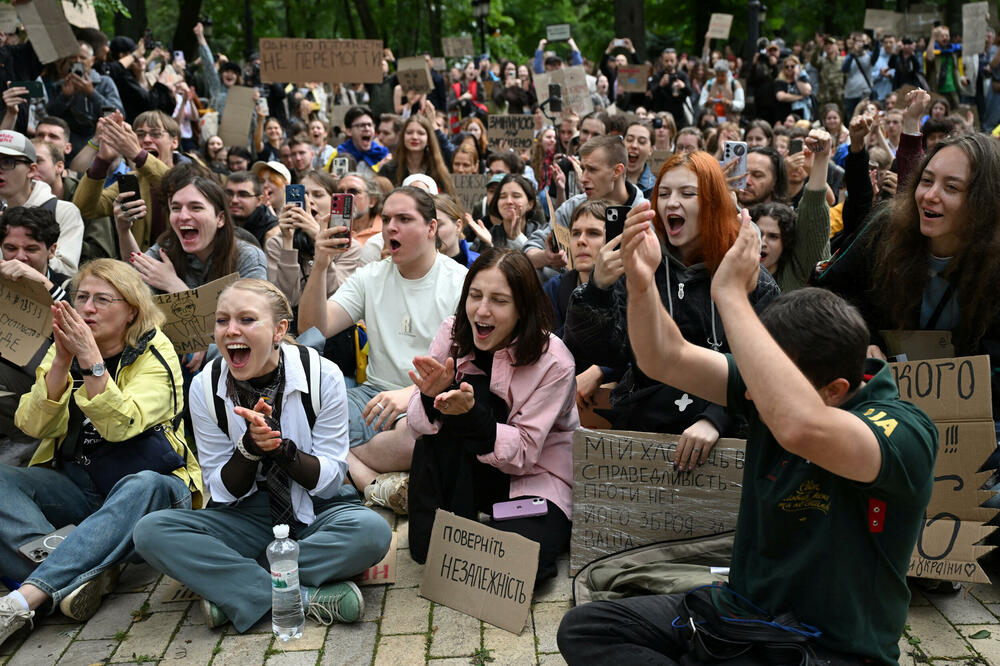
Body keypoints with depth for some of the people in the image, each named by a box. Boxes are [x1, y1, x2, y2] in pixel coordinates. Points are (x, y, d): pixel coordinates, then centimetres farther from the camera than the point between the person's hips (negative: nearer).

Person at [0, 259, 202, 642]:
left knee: (143, 486, -38)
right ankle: (75, 577, -38)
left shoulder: (154, 355, -7)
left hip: (145, 483, -4)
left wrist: (91, 359, -30)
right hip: (73, 487, 5)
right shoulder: (64, 348, 6)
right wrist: (61, 362, -20)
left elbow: (119, 426, -22)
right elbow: (32, 425, -8)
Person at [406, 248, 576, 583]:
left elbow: (524, 451, -21)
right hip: (470, 470, 4)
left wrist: (470, 414, -39)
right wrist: (432, 397, -35)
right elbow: (418, 423, -10)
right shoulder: (453, 333, -11)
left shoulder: (553, 361, -21)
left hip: (537, 476, -3)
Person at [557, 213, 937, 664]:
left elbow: (803, 428, -45)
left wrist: (731, 294, -40)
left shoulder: (906, 432, -24)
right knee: (583, 628, -6)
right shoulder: (773, 389, -4)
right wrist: (641, 282, -23)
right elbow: (666, 360, -3)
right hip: (740, 607, 8)